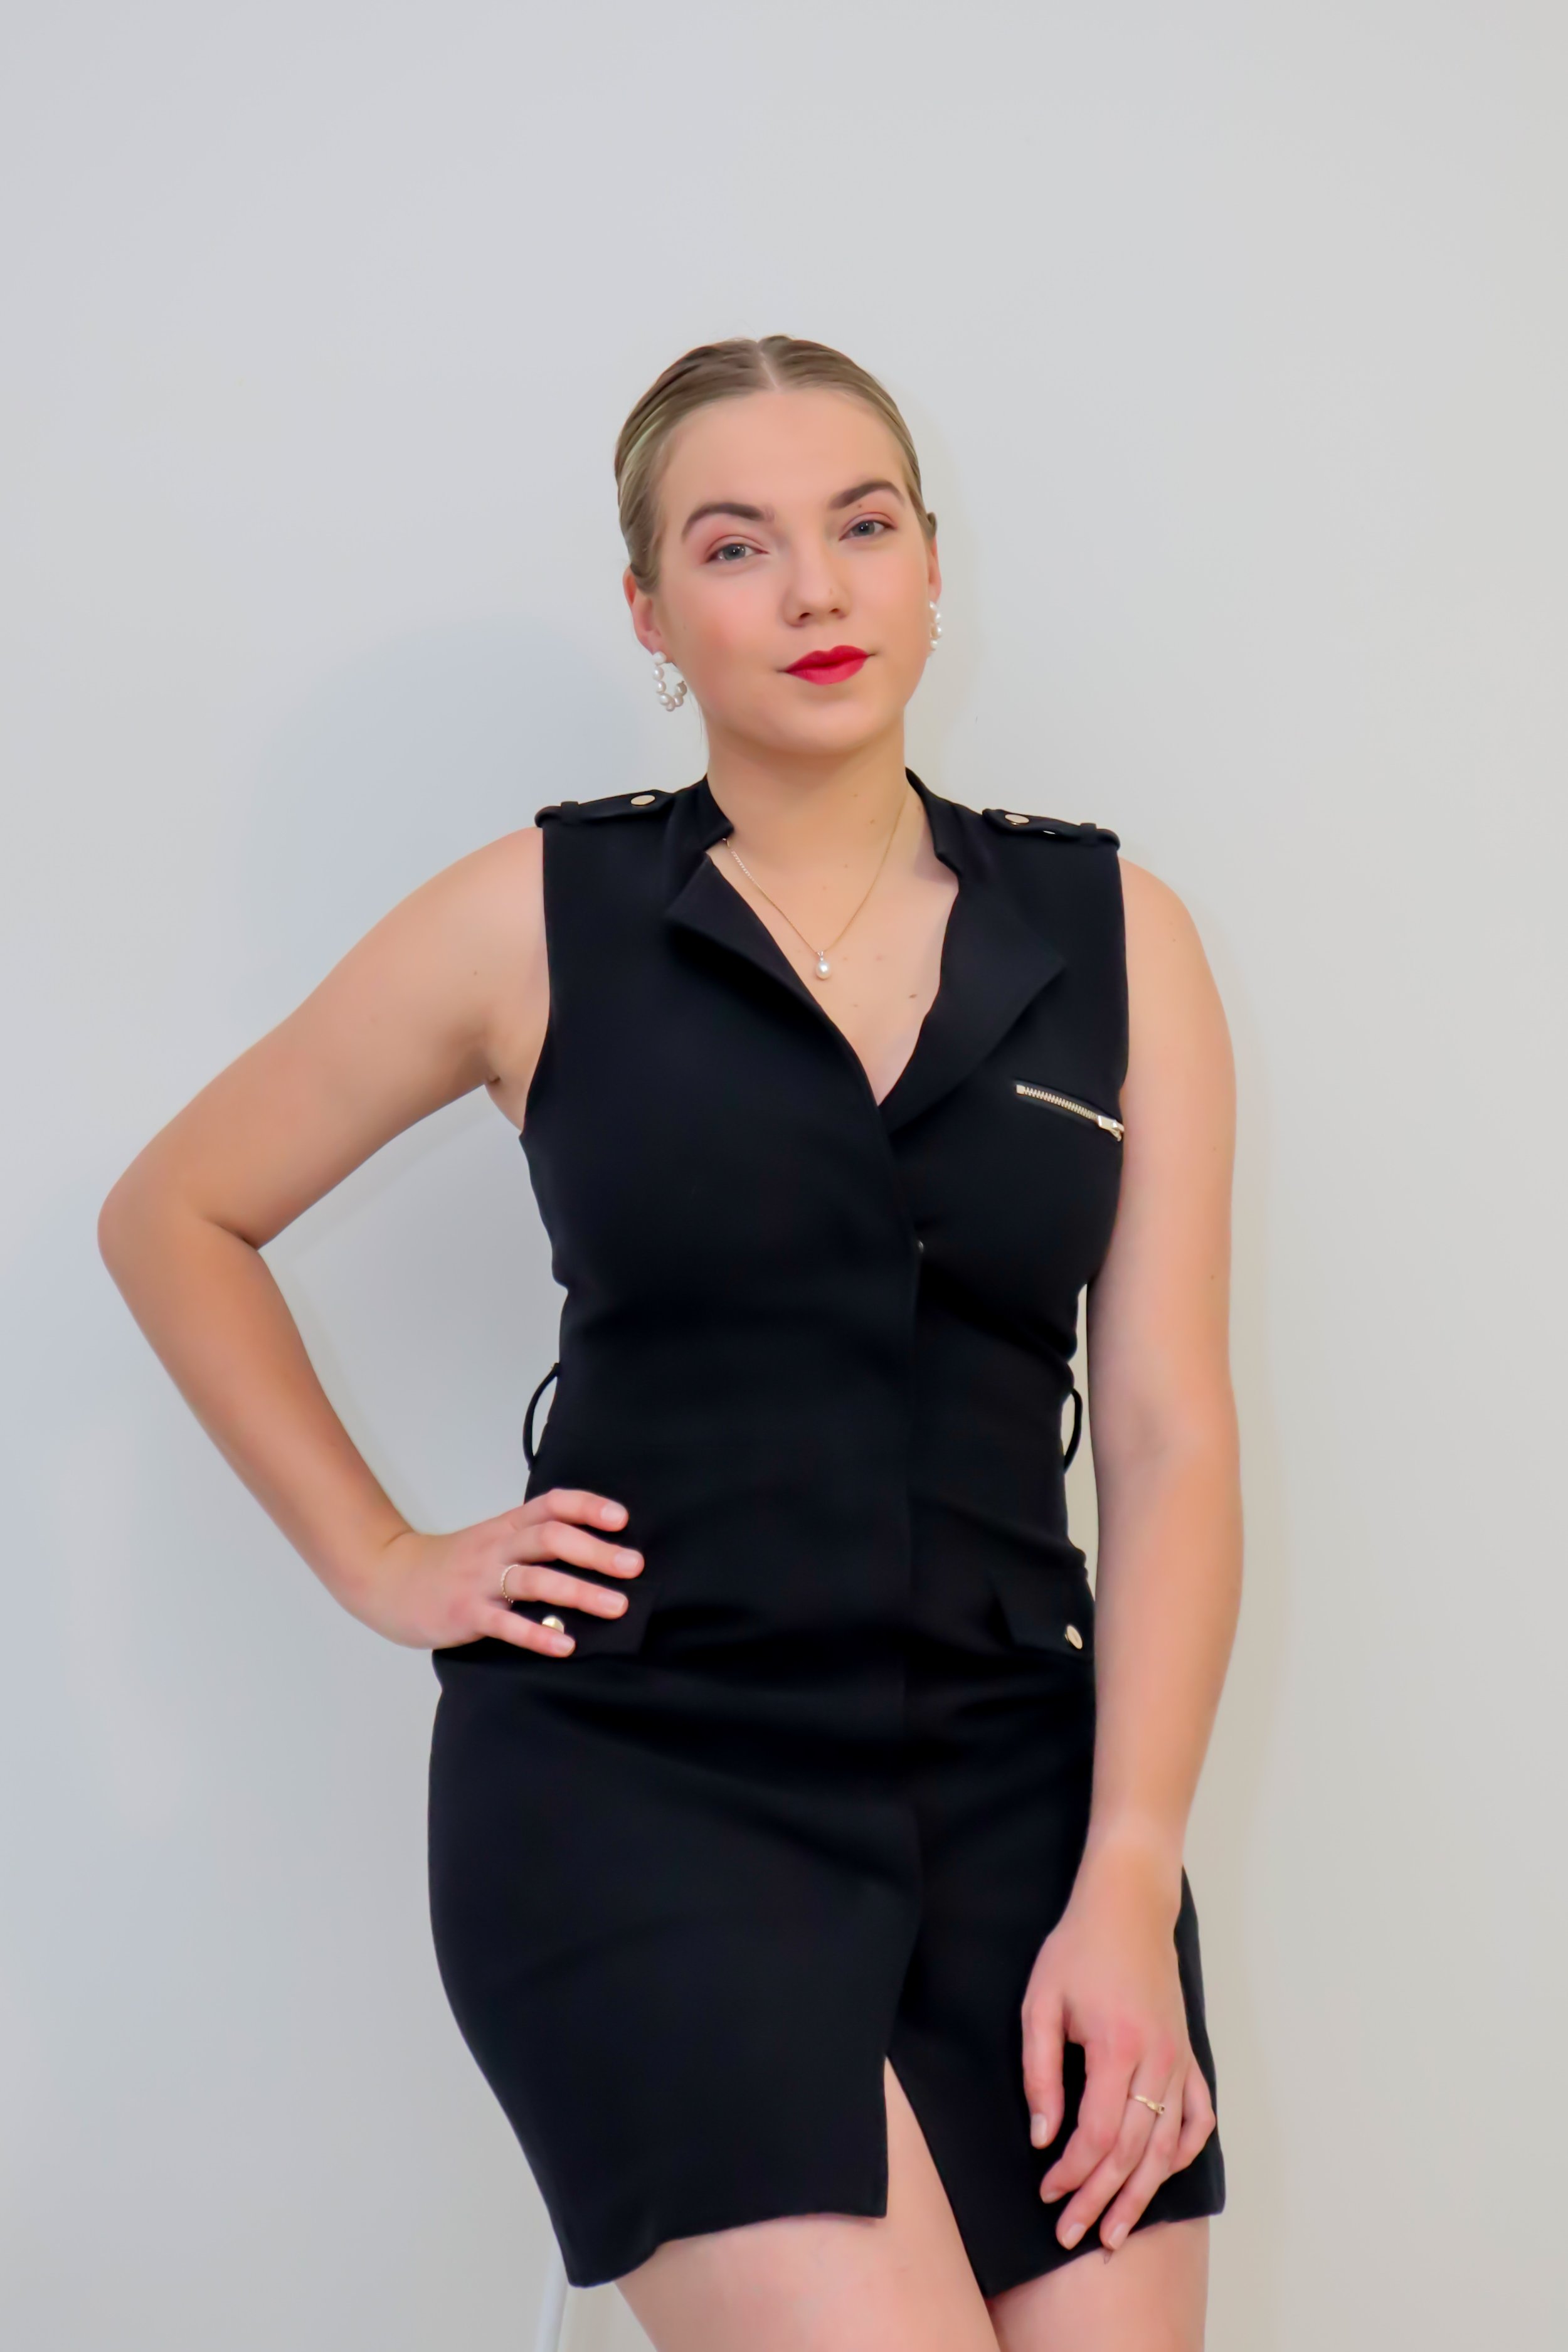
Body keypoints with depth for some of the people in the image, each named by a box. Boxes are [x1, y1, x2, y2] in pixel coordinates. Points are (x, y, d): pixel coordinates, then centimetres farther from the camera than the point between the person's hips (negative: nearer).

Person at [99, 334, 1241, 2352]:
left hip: (1018, 1790, 3)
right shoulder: (543, 920, 2)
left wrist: (1125, 1885, -6)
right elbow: (176, 1218, 12)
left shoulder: (1112, 938, 7)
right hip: (637, 1781, -3)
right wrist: (379, 1563, 5)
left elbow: (1167, 1432, 2)